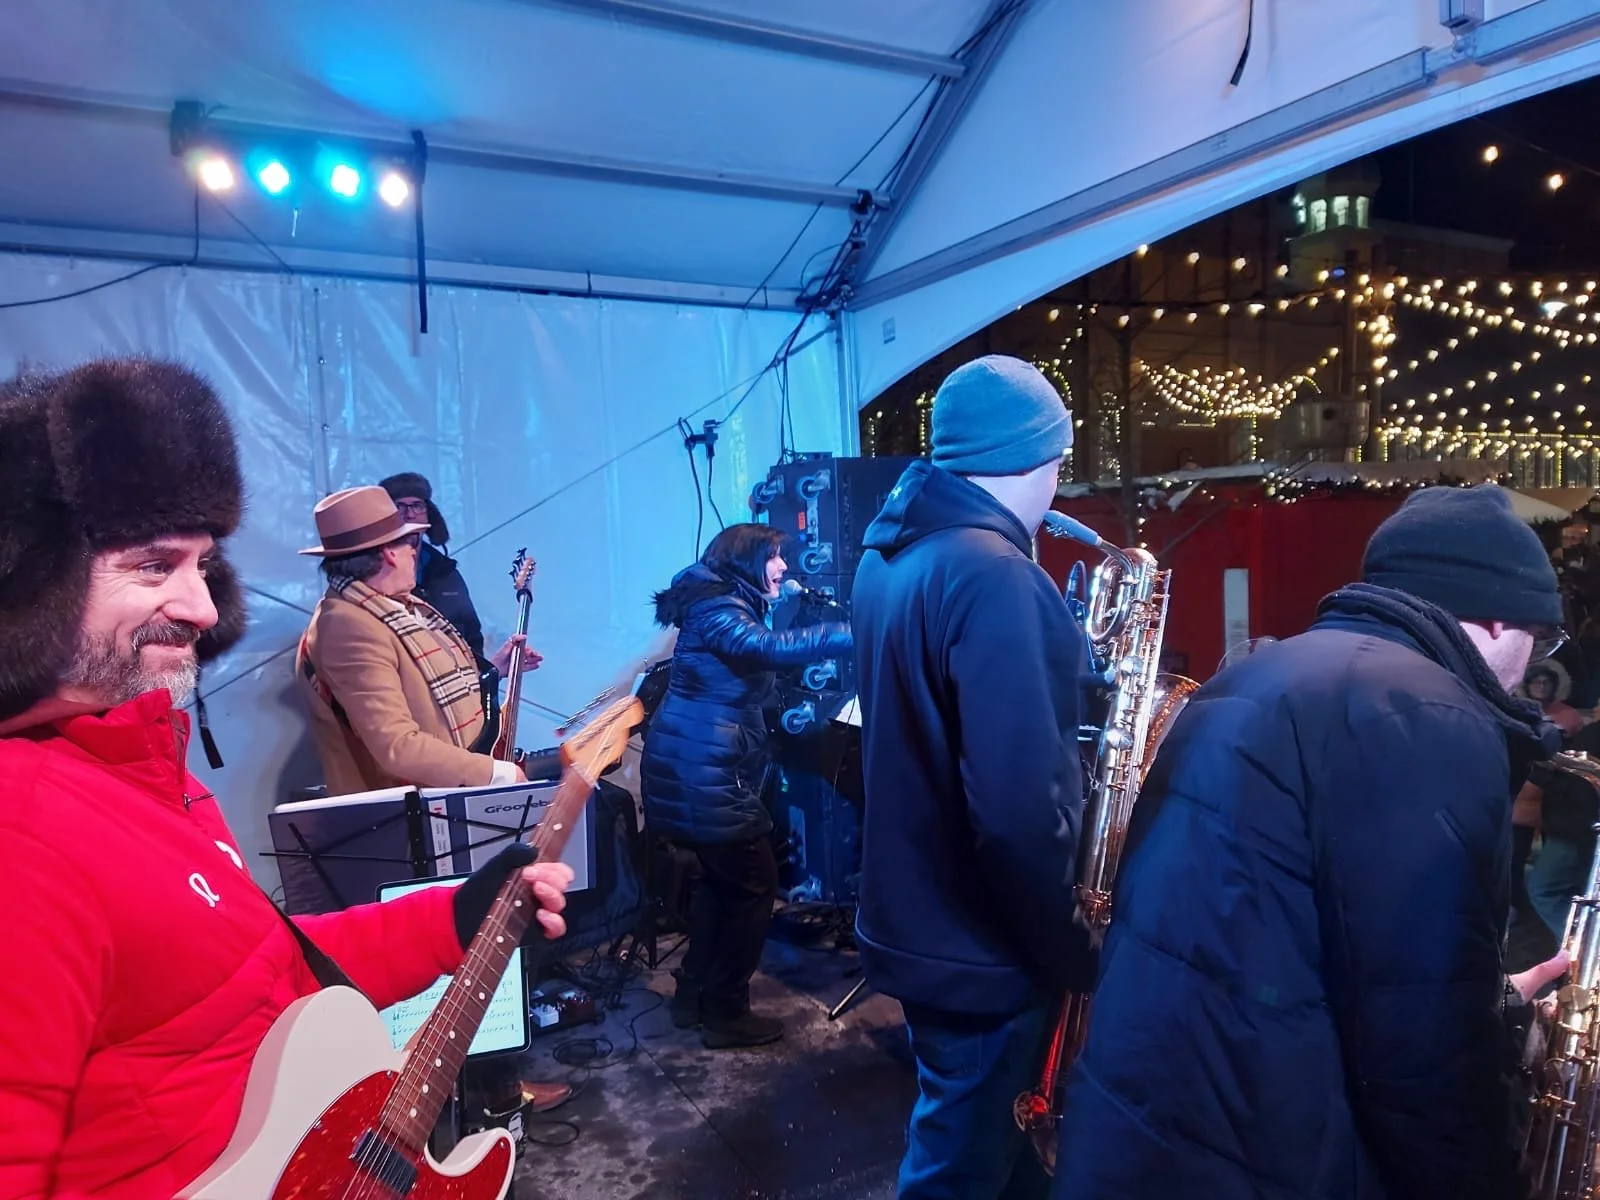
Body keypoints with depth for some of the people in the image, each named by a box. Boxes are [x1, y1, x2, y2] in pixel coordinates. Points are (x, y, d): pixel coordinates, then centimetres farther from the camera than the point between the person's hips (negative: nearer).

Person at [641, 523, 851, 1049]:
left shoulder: (726, 606, 17)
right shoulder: (717, 610, -16)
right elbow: (775, 648, -35)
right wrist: (860, 632, -38)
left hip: (698, 773, 11)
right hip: (703, 777, -11)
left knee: (723, 878, 20)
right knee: (754, 884, 0)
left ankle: (693, 997, 31)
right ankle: (726, 1014, 12)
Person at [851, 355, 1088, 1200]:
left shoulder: (889, 553, 3)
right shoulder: (992, 572, -26)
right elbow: (1020, 809, -31)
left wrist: (1071, 667, 11)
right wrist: (1069, 949, -17)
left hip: (912, 914, 9)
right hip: (980, 941, -9)